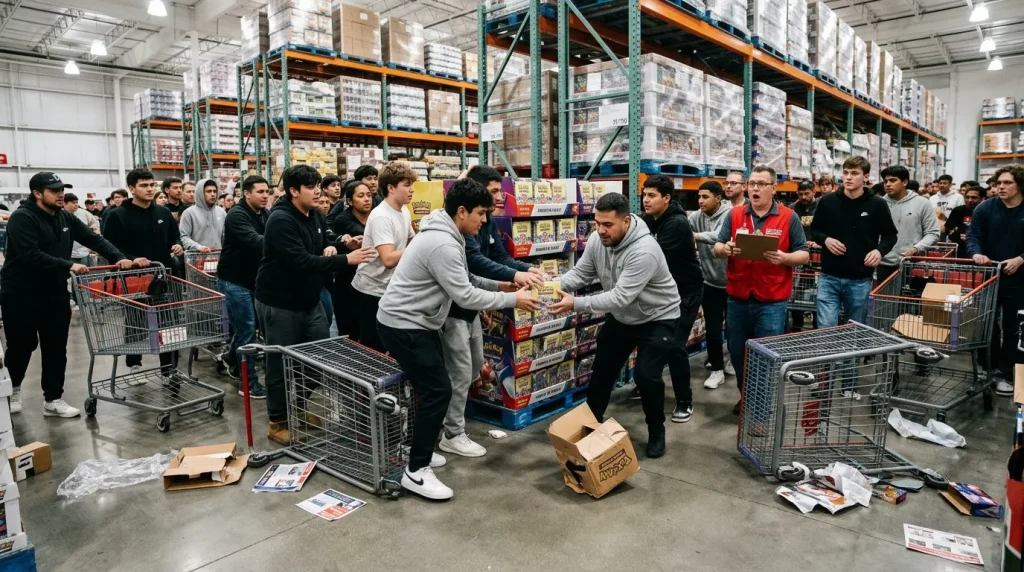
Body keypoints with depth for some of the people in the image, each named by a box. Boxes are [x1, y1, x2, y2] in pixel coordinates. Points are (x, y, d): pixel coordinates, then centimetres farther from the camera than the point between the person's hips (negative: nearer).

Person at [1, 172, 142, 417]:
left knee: (56, 347, 6)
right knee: (22, 346, 9)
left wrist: (119, 258, -12)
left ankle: (53, 399, 14)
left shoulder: (66, 218, 5)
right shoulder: (22, 218, -15)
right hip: (21, 294, -5)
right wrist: (69, 266, -30)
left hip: (55, 293, 6)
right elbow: (30, 255, -26)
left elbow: (94, 239, 2)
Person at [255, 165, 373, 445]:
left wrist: (329, 249, -6)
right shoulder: (280, 220, -21)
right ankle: (278, 423, 20)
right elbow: (301, 261, -31)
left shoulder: (316, 215, 6)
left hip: (310, 300, 8)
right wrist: (346, 259, -31)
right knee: (282, 364, 3)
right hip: (280, 303, -8)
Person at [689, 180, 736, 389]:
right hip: (710, 281, 3)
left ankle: (732, 360, 37)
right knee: (712, 327, 6)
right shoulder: (697, 216, -2)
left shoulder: (730, 214, -17)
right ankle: (717, 369, 19)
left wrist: (697, 236, -42)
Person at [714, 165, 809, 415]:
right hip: (737, 298, 3)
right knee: (737, 352, 14)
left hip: (772, 301, -3)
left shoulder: (789, 217, -1)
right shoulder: (734, 215, 5)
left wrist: (784, 258, -20)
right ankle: (745, 396, 34)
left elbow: (803, 254, 0)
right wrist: (726, 249, -19)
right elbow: (717, 248, 4)